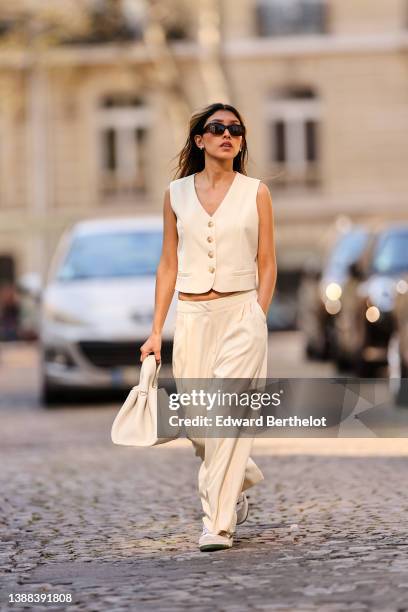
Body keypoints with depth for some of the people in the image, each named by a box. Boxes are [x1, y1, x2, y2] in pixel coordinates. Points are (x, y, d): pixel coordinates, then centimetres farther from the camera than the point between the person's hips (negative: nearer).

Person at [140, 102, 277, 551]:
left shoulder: (256, 193, 3)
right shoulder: (177, 193, 8)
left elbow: (267, 263, 5)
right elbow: (168, 265, 10)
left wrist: (258, 317, -5)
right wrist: (156, 331, 6)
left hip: (240, 314, -3)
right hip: (191, 316, 3)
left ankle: (218, 523, -8)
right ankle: (241, 479, 34)